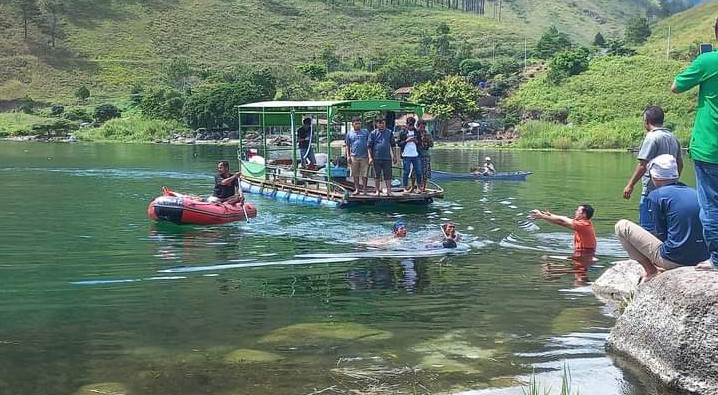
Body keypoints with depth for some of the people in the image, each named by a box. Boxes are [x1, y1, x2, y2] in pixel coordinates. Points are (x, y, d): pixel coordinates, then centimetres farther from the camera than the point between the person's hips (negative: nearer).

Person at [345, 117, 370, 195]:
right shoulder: (349, 134, 11)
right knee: (355, 174, 6)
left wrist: (370, 155, 0)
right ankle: (357, 189, 14)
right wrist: (348, 156, 4)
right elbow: (347, 146, 13)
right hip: (354, 156, 1)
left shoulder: (365, 132, 8)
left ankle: (364, 189, 6)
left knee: (364, 174, -1)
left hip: (364, 156, -1)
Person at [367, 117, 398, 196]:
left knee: (388, 175, 0)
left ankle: (389, 191, 2)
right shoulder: (373, 133, 3)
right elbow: (369, 146, 1)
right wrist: (370, 157, -6)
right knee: (377, 175, 5)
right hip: (376, 158, -1)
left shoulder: (389, 133, 9)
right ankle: (377, 191, 13)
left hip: (387, 158, 1)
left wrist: (394, 156, 10)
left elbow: (393, 145, 15)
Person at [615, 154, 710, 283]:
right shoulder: (694, 193, 11)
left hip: (673, 259, -7)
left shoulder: (656, 195, -6)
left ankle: (651, 271, 5)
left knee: (622, 226, 5)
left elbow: (661, 234, -5)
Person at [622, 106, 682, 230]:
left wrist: (630, 185, -12)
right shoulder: (673, 138, 14)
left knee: (646, 227, -6)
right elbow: (680, 164, 20)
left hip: (652, 190, -8)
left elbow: (643, 165, -17)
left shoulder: (652, 137, -12)